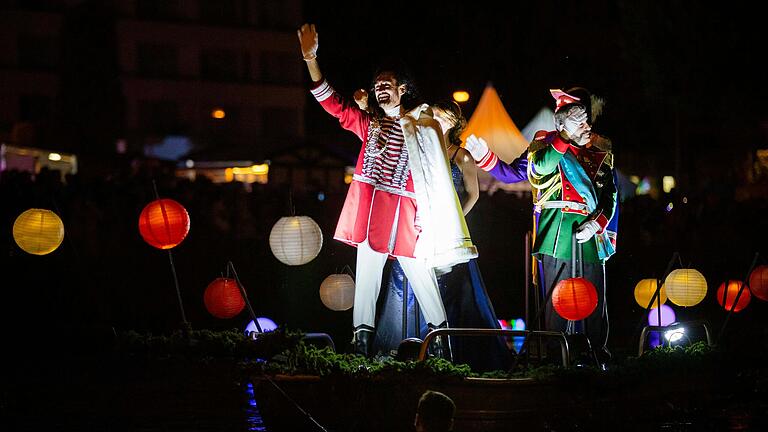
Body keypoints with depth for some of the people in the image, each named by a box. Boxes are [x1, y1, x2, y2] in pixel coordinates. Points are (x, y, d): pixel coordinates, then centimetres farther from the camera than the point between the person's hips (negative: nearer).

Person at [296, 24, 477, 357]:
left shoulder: (423, 126, 8)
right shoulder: (369, 124, 15)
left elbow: (434, 178, 7)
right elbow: (333, 103, 5)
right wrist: (310, 59, -5)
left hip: (406, 210, -2)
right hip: (372, 206, 2)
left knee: (419, 270, 2)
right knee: (367, 270, -1)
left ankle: (439, 330, 14)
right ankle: (362, 336, 0)